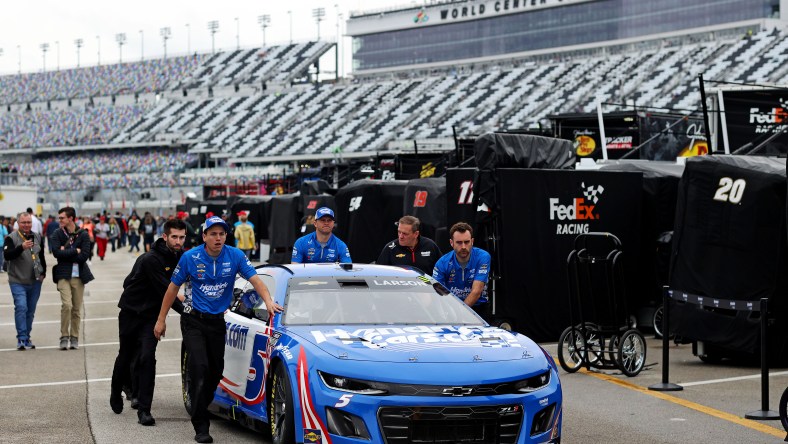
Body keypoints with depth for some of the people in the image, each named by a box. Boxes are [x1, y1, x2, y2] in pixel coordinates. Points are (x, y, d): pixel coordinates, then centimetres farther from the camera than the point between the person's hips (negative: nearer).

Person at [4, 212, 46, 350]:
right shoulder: (11, 238, -7)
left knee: (31, 310, 10)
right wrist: (21, 247, -32)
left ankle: (26, 337, 20)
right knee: (21, 307, -16)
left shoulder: (37, 237, 9)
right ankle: (22, 339, -14)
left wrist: (43, 272, 11)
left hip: (35, 281, 5)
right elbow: (7, 255, -20)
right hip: (18, 281, -5)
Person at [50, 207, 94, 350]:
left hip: (79, 275, 1)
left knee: (77, 309, 5)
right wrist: (75, 251, -9)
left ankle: (74, 338, 16)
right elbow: (56, 252, -11)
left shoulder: (83, 235, 1)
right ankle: (64, 337, -6)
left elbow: (84, 256, -8)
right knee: (66, 305, -16)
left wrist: (66, 252, -8)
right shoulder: (57, 235, 3)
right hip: (63, 275, -1)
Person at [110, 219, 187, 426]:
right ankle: (116, 392, 41)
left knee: (147, 358, -11)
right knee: (126, 357, 13)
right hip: (131, 312, -4)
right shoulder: (151, 260, -25)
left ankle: (144, 410, -10)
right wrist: (186, 312, -25)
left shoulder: (180, 256, -3)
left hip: (152, 314, 4)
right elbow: (165, 292, -26)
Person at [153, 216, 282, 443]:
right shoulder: (190, 257, -10)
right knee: (200, 368, -16)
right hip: (193, 320, -3)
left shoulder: (235, 256, -7)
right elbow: (173, 288, -1)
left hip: (217, 321, 3)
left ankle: (200, 409, 34)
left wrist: (268, 301, -30)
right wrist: (161, 320, 1)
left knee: (216, 371, 10)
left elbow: (255, 279, -11)